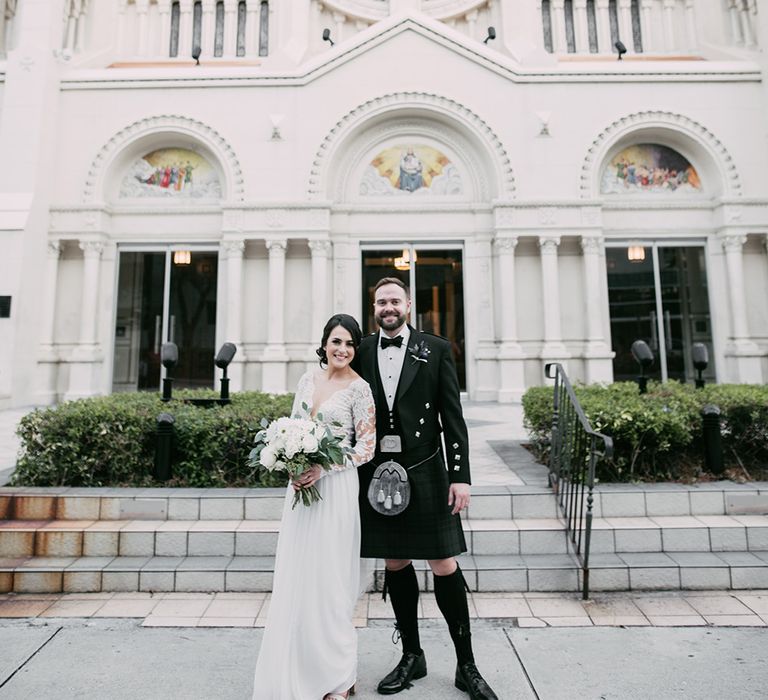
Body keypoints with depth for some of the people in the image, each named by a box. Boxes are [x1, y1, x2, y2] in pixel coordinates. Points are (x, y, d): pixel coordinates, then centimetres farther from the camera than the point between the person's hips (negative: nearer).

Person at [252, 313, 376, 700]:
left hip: (334, 489, -6)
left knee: (327, 580, 4)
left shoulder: (359, 388, -9)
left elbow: (366, 447, -10)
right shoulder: (308, 379, 7)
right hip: (300, 485, 6)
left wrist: (323, 469, -18)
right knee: (295, 578, 14)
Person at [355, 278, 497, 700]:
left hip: (425, 474, -2)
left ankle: (466, 665, 24)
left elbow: (453, 417, -2)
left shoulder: (436, 349, 1)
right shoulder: (361, 352, 6)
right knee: (395, 565, 14)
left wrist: (460, 475, -7)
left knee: (445, 567, 4)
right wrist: (350, 477, 5)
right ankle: (411, 656, 33)